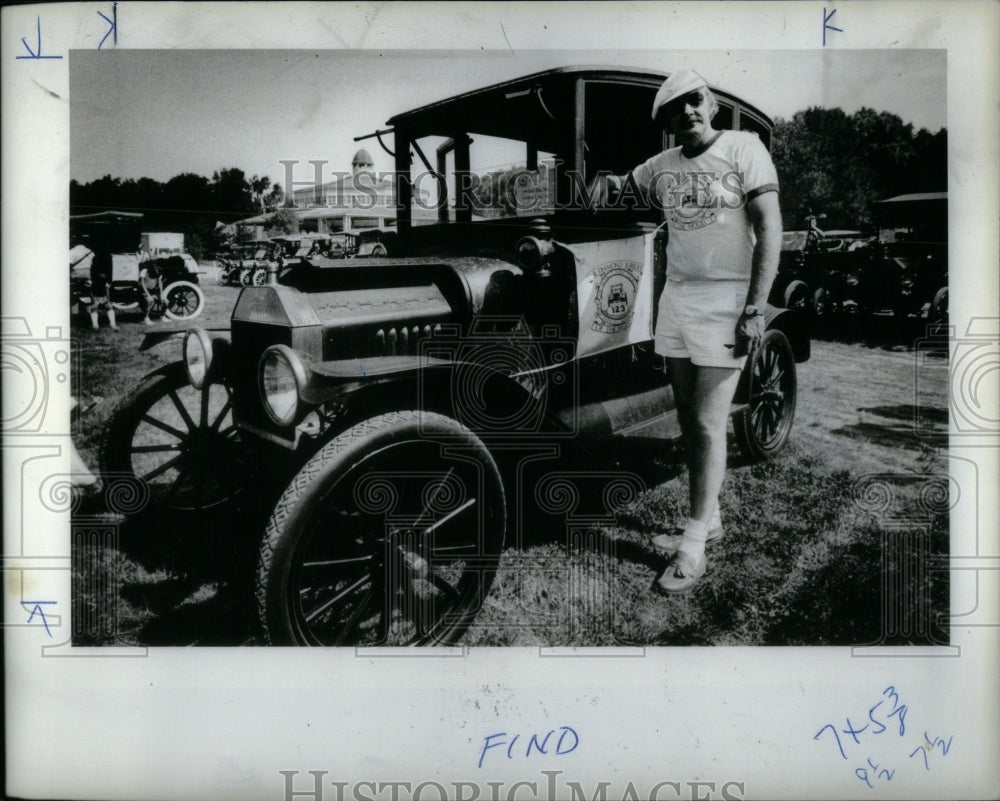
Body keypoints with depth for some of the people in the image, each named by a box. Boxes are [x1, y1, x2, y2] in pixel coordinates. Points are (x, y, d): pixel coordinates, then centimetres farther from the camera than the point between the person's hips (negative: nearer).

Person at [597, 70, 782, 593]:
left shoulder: (742, 147, -4)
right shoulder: (661, 166, 11)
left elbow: (769, 229, -8)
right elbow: (616, 188, 29)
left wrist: (755, 308, -16)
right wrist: (609, 185, 3)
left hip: (725, 300, -6)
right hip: (675, 297, 6)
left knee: (708, 424, -7)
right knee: (688, 421, 9)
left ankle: (694, 547, -2)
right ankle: (707, 519, 23)